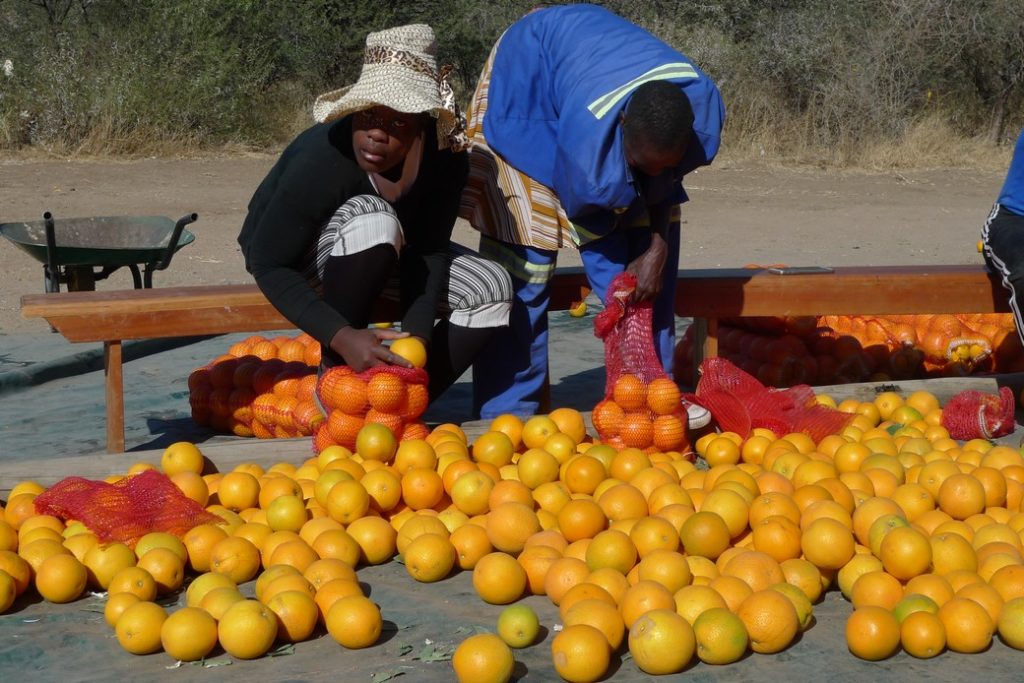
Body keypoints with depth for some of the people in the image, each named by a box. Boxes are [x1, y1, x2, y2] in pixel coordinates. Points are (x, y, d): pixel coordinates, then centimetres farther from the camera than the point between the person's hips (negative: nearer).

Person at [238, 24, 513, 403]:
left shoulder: (445, 159, -22)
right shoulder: (322, 158, -35)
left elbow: (428, 251, -19)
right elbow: (269, 265, -31)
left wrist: (417, 335, -35)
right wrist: (342, 337, -43)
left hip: (380, 258, 5)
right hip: (296, 259, -5)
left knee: (491, 287, -15)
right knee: (373, 221, -37)